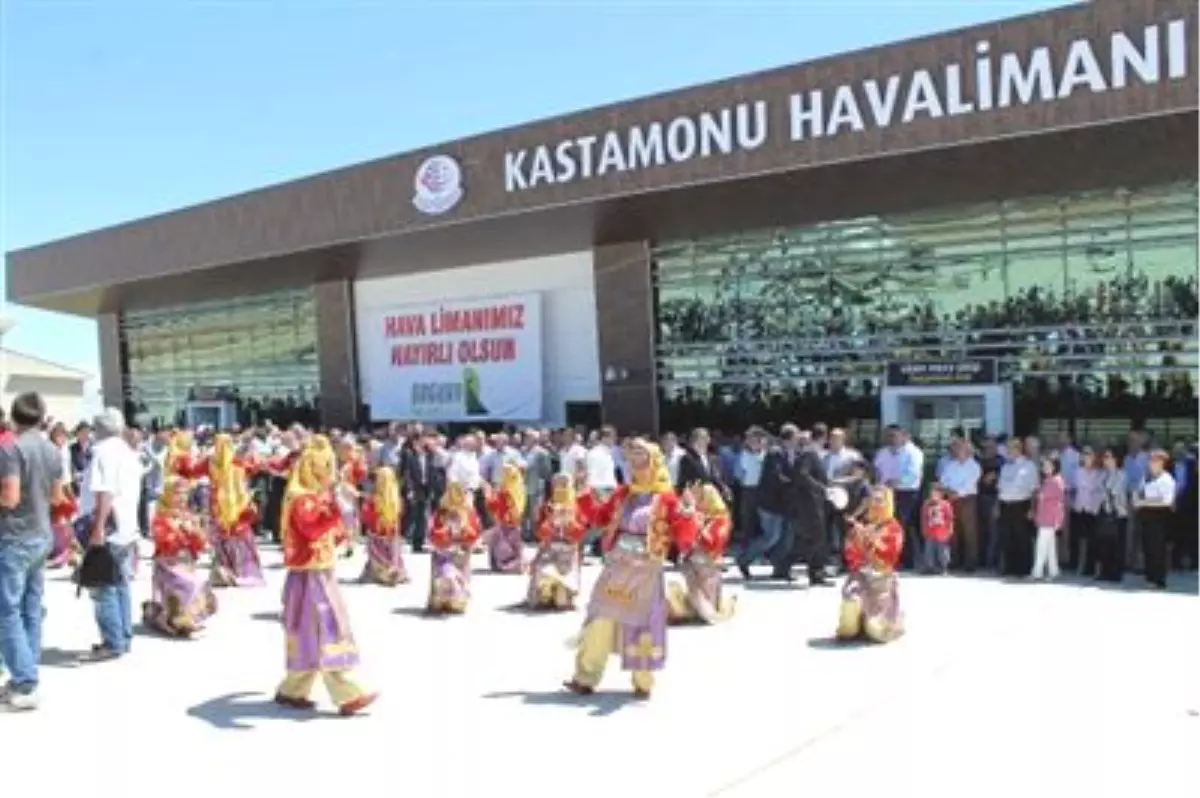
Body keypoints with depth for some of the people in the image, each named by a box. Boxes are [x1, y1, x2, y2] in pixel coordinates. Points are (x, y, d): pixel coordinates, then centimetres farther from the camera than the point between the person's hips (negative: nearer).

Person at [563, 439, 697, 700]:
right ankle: (585, 678, 14)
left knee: (642, 625, 3)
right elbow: (600, 516, 22)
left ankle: (643, 683, 20)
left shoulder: (667, 498, -6)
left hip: (646, 571, -4)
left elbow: (683, 539, -10)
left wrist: (687, 515, -28)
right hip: (615, 568, 4)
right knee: (601, 621, 5)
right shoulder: (622, 494, 9)